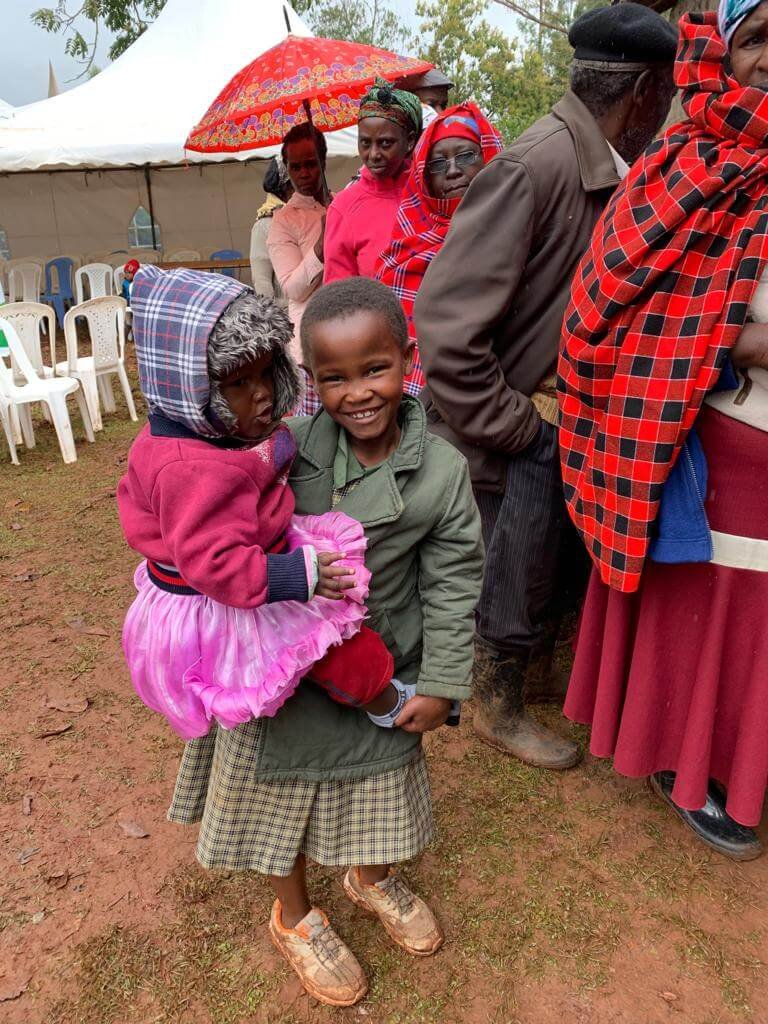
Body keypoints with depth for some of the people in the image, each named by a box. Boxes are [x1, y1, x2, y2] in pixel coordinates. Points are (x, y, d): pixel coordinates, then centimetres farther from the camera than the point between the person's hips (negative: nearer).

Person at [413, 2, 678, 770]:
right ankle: (497, 712, 37)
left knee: (564, 565, 23)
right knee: (518, 584, 10)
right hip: (521, 433, -8)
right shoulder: (533, 167, -24)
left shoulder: (608, 172, 3)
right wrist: (514, 428, -20)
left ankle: (538, 676, 50)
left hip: (569, 423, 8)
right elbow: (445, 321, -29)